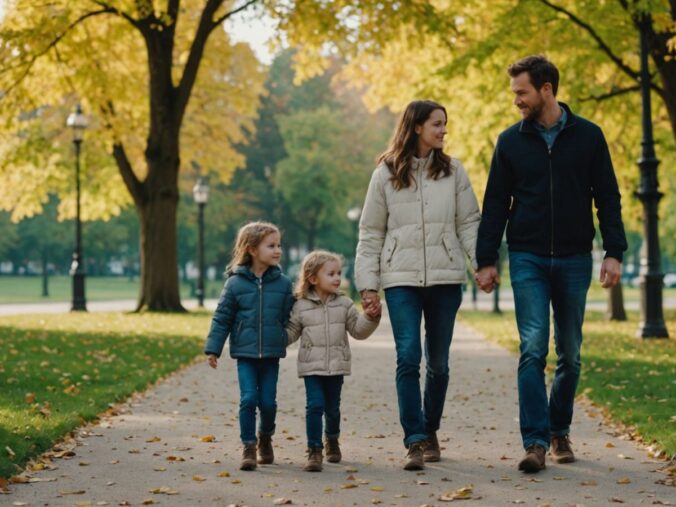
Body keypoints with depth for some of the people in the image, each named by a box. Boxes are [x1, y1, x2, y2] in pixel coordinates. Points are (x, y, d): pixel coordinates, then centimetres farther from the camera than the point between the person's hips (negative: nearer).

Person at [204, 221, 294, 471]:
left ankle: (265, 437, 31)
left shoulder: (283, 283, 1)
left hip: (271, 354, 2)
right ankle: (248, 447, 3)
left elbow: (289, 319, 7)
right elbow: (222, 318, 0)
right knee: (248, 399, -8)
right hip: (245, 353, -2)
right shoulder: (235, 283, -4)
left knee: (268, 401, 5)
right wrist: (213, 349, -2)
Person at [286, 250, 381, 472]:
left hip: (337, 365, 2)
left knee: (332, 408, 13)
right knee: (315, 406, -13)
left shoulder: (344, 304, 4)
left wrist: (371, 318, -10)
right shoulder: (301, 307, -1)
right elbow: (290, 333, 8)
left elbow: (358, 330, 6)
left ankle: (332, 440, 39)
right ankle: (314, 451, -9)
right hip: (312, 367, -2)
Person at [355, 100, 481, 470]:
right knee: (408, 357, -12)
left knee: (438, 362, 8)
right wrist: (367, 283, 0)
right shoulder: (386, 174, 5)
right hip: (401, 278, -1)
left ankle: (430, 433, 25)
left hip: (445, 278, 2)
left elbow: (469, 222, 8)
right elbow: (370, 233, 6)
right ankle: (414, 441, -12)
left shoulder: (453, 171, 8)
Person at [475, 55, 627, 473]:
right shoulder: (511, 141, 3)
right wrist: (486, 260, 0)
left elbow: (608, 198, 2)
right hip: (528, 260, 0)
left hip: (574, 259, 0)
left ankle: (560, 431, 26)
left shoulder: (588, 136, 1)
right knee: (533, 351, -10)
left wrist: (614, 252, -6)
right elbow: (495, 204, 5)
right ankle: (536, 442, -11)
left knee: (570, 354, 9)